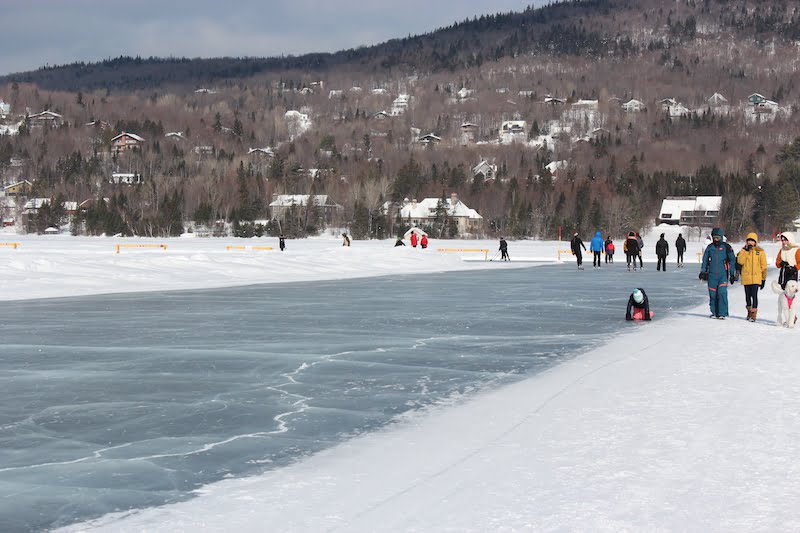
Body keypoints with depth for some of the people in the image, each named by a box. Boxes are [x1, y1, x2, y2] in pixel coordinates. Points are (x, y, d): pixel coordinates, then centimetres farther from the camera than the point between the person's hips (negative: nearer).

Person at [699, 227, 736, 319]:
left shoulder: (726, 247, 1)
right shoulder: (710, 247, 9)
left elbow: (732, 260, 5)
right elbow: (705, 260, 17)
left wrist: (732, 274, 3)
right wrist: (703, 271, 8)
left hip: (723, 274, -3)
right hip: (712, 275, 3)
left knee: (722, 293, -13)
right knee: (712, 294, 3)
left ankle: (722, 313, -9)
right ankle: (714, 313, 14)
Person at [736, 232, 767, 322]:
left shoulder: (760, 252, 2)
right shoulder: (743, 250, 7)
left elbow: (763, 266, 6)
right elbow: (740, 261, -9)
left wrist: (763, 278, 3)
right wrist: (746, 251, -13)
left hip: (756, 277, -3)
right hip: (746, 277, 3)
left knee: (754, 295, -13)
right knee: (747, 296, 12)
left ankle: (754, 314, -9)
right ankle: (749, 312, 30)